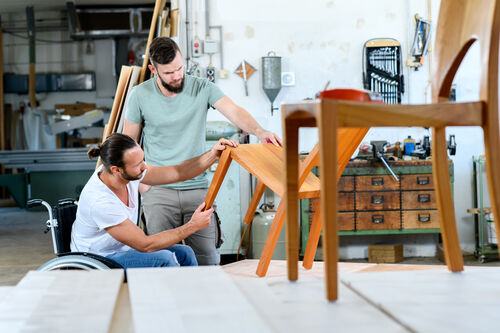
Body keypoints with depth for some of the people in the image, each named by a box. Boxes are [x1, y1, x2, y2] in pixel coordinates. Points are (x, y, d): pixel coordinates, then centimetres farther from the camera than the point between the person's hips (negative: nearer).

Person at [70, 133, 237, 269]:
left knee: (184, 253, -3)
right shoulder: (99, 202, -34)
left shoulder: (129, 171, -13)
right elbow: (145, 245, -27)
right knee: (163, 258, -25)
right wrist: (192, 226, -22)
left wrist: (213, 155, -16)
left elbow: (177, 173, -2)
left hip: (123, 246, 8)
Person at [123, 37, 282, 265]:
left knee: (208, 261, -2)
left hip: (197, 188, 1)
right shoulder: (140, 96, 0)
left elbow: (234, 111, -14)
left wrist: (259, 132, -34)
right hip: (159, 192, 0)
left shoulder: (202, 88, 0)